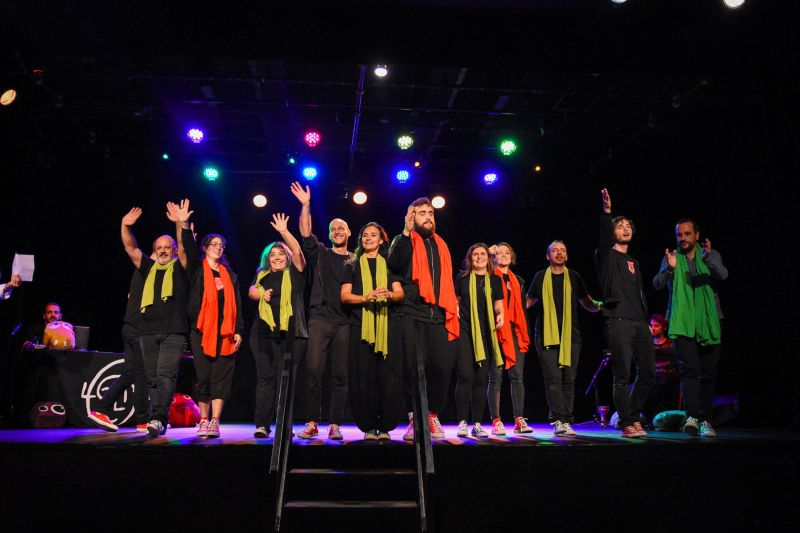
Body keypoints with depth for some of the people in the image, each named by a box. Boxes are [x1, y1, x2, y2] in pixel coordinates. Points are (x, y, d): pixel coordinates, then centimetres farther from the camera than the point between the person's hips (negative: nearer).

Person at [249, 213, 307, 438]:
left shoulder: (294, 273, 10)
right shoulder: (262, 275, 20)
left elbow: (297, 250, -4)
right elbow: (251, 291, 5)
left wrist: (284, 231, -11)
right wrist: (261, 294, -15)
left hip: (288, 331, -2)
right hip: (263, 331, 2)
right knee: (265, 377, -1)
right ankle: (261, 424, -1)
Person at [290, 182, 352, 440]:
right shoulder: (320, 254, 13)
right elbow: (306, 234, -1)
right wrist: (305, 205, -8)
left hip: (345, 321, 1)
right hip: (320, 318, 0)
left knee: (340, 374, 0)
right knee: (314, 370, -8)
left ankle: (335, 425, 6)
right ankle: (312, 423, -1)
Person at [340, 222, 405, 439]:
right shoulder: (352, 265, 15)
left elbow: (400, 293, 7)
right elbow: (345, 296, 4)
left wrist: (389, 294, -16)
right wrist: (365, 298, -15)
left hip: (387, 324, 1)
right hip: (360, 325, 0)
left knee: (388, 376, -5)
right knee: (363, 376, -5)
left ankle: (385, 426, 0)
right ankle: (369, 427, 2)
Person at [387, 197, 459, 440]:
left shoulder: (441, 244, 24)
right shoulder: (404, 241, 10)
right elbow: (394, 263, -11)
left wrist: (453, 305, 17)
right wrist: (406, 231, -14)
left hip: (439, 315, 4)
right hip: (412, 314, -3)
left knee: (441, 367, -2)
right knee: (413, 368, -5)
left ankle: (433, 415, 13)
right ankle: (414, 417, 6)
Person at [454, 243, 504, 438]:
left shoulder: (495, 280, 12)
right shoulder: (462, 277, 7)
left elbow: (498, 304, 14)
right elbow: (454, 300, 16)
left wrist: (500, 315, -6)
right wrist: (454, 310, -3)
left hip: (486, 333, 2)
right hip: (464, 331, -2)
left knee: (481, 378, 3)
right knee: (465, 376, -9)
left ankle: (477, 424, 10)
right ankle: (462, 423, -2)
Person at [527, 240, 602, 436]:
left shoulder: (574, 277, 12)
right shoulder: (541, 277, 9)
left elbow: (588, 304, 16)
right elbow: (528, 302, 16)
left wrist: (600, 305, -4)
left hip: (571, 336, 2)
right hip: (547, 335, -2)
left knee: (569, 379, 0)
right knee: (553, 378, -10)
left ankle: (566, 422, 5)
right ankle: (558, 420, -10)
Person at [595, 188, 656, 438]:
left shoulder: (634, 263, 24)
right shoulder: (606, 255, 5)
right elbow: (604, 238, -17)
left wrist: (647, 320, 16)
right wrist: (606, 213, -32)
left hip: (640, 323, 7)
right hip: (618, 322, -7)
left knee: (648, 373, 5)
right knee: (623, 376, -6)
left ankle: (632, 416, 19)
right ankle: (627, 423, 2)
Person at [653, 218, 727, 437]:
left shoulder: (711, 255, 9)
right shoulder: (671, 257, 7)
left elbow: (722, 275, -11)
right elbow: (657, 284, -5)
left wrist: (708, 259, -31)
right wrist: (669, 268, -25)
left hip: (709, 322, 2)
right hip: (682, 322, -2)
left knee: (708, 374, 5)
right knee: (688, 369, -15)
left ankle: (705, 420, 15)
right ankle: (692, 416, -22)